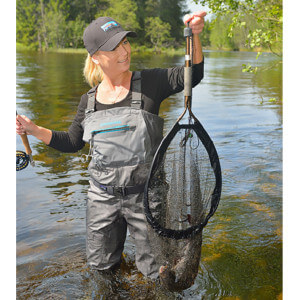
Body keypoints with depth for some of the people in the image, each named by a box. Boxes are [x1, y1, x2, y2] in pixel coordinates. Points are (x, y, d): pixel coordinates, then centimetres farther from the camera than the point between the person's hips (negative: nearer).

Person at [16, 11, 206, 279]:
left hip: (145, 195, -3)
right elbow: (73, 143, 10)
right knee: (100, 265, 22)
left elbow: (192, 76, -19)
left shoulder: (149, 83, -9)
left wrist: (194, 36, -35)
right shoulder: (89, 100, 2)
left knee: (156, 272, 12)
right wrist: (33, 129, 0)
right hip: (102, 197, 3)